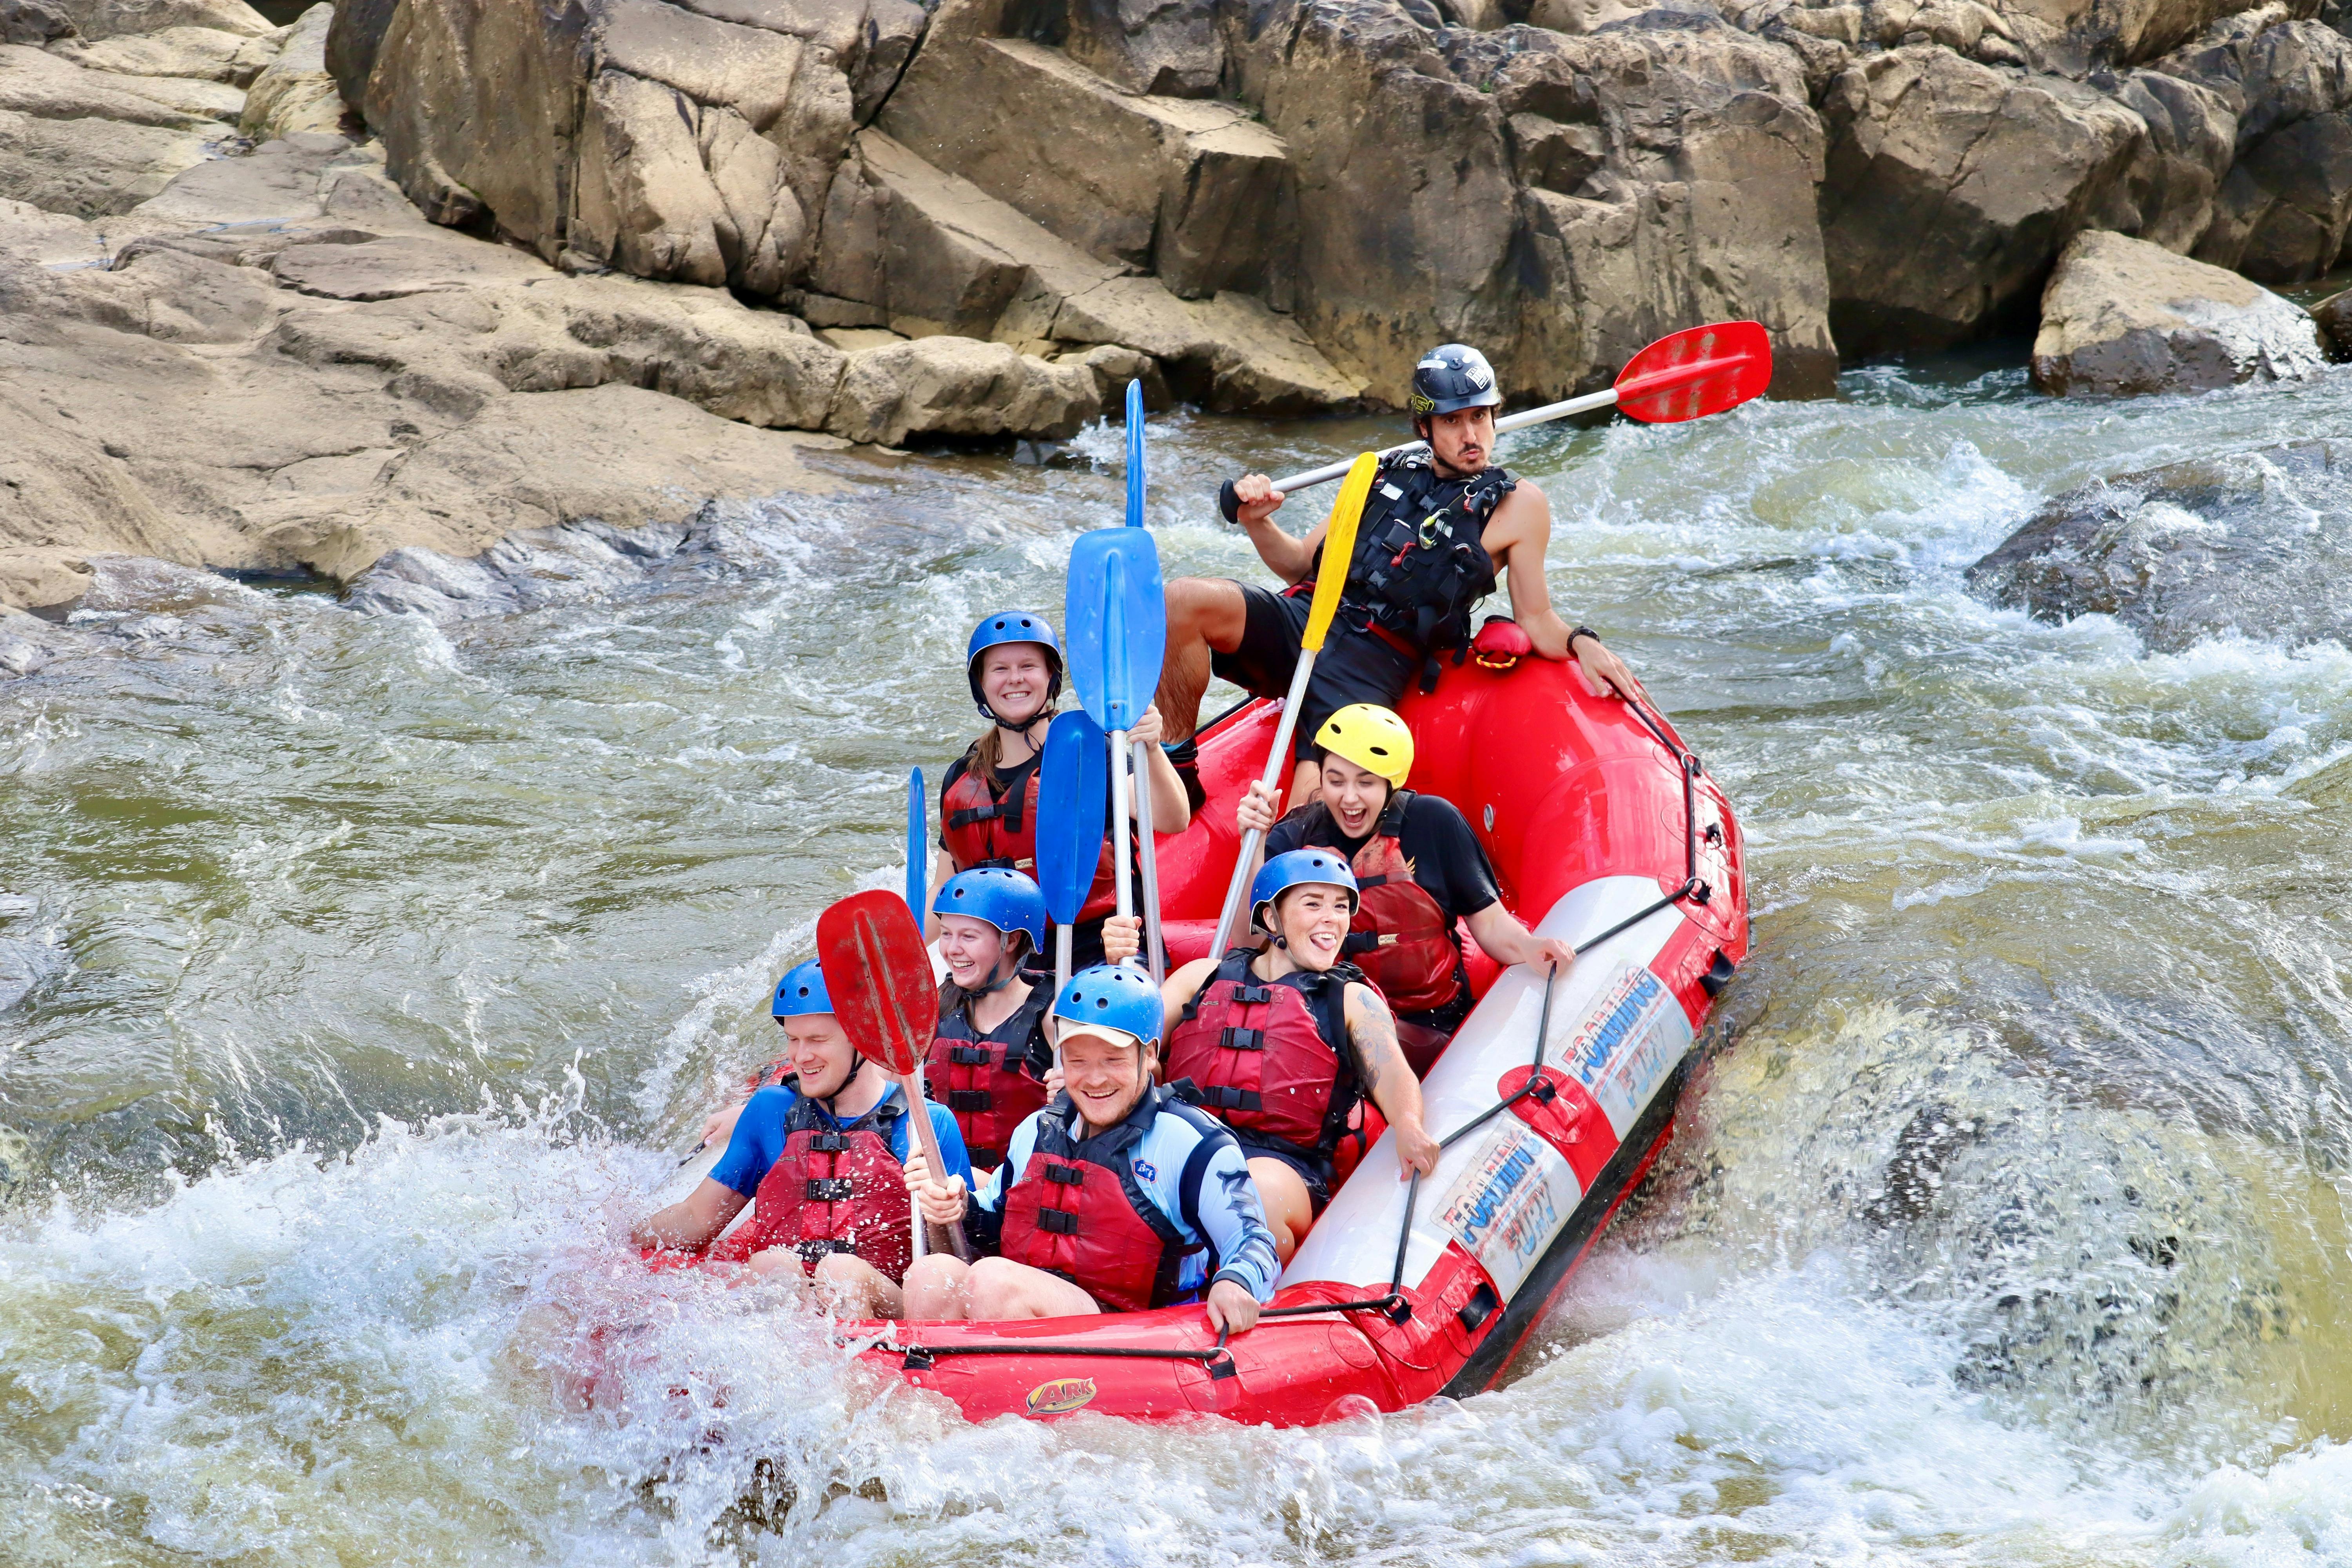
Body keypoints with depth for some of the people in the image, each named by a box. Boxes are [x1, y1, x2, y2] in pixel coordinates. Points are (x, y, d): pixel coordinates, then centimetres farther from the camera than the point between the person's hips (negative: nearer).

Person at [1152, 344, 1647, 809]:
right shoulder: (1388, 475, 20)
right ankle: (1177, 773, -12)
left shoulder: (1517, 505, 9)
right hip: (1302, 619, 4)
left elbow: (1537, 620, 9)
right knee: (1186, 600, -25)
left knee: (1311, 808, -30)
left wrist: (1580, 643, -13)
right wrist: (1256, 522, 4)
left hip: (1374, 665, -4)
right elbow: (1302, 563, 24)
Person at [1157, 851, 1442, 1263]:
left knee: (1257, 1193, -37)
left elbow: (1393, 1076, 3)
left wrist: (1408, 1127, -20)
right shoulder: (1205, 977, 25)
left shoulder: (1353, 1001, 19)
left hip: (1282, 1159, -1)